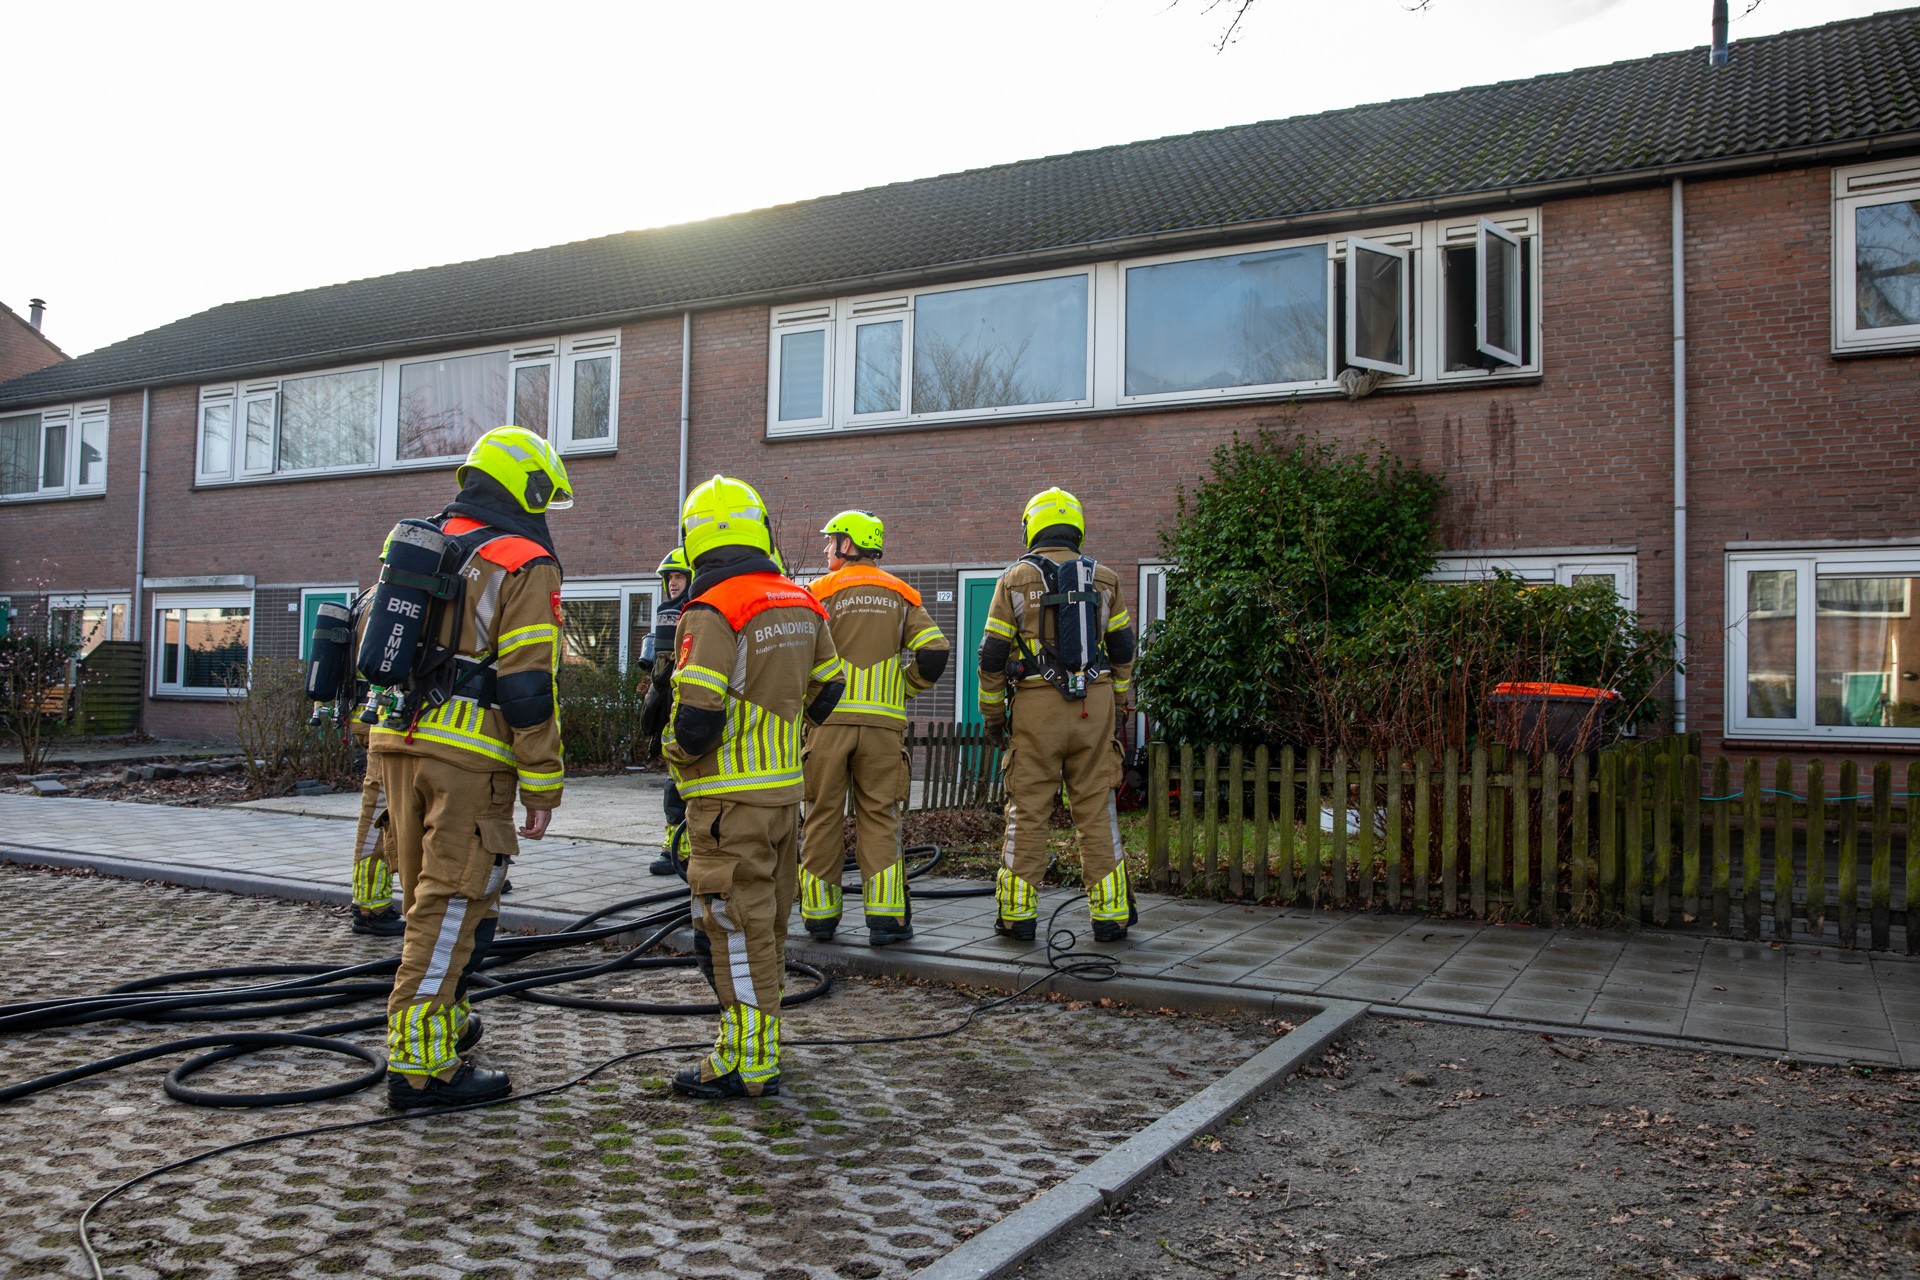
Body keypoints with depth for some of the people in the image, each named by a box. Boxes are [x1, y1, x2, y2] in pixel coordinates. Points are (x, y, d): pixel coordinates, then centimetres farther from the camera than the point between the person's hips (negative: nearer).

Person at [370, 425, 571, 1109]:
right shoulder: (526, 564, -7)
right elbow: (528, 686, -14)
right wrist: (543, 786, -10)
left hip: (398, 742, 8)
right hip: (470, 754, -8)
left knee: (429, 896, 20)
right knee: (453, 905, -3)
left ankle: (443, 1017, 36)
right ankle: (421, 1063, 0)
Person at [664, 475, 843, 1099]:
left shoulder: (712, 613, -17)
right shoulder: (801, 605, 7)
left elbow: (695, 717, -23)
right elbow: (826, 689, 18)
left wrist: (678, 753, -2)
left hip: (729, 797, -7)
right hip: (785, 788, 7)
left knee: (735, 929, 0)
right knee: (767, 924, 17)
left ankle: (746, 1063, 7)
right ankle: (761, 1040, 29)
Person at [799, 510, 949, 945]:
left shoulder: (820, 591, 2)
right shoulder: (901, 595, 11)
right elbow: (934, 653, 1)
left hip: (829, 720, -2)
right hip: (884, 723, 2)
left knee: (823, 818, 7)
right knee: (879, 819, 5)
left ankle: (820, 913, 14)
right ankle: (886, 916, 0)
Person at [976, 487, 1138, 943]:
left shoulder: (1015, 579, 1)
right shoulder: (1103, 579, 8)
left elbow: (993, 654, 0)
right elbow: (1122, 650, 11)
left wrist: (992, 712, 9)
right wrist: (1119, 707, 21)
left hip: (1035, 706, -2)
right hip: (1095, 705, 2)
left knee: (1027, 810, 5)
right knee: (1097, 810, 6)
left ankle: (1017, 912, 9)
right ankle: (1110, 914, 8)